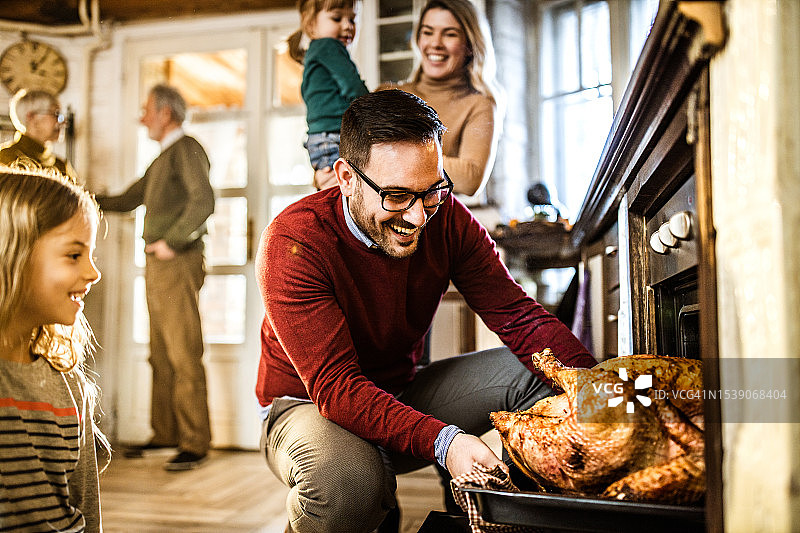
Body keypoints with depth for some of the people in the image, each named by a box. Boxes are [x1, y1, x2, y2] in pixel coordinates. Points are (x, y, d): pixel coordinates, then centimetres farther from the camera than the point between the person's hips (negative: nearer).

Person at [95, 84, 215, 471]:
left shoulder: (187, 149, -5)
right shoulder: (162, 159, 24)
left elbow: (203, 201, -20)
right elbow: (128, 199, 32)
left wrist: (171, 241, -17)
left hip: (178, 264, -9)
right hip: (157, 266, 9)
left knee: (184, 356, -9)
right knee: (161, 356, 11)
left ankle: (195, 444, -4)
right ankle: (165, 433, 20)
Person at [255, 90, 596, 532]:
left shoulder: (445, 217, -11)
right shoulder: (294, 243, -26)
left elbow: (518, 314, -14)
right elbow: (334, 385, -32)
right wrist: (442, 441, -47)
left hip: (403, 392, 5)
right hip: (307, 405, -4)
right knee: (347, 482, -39)